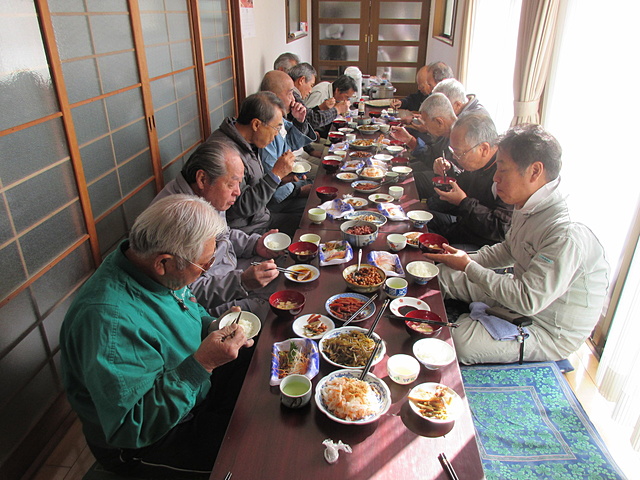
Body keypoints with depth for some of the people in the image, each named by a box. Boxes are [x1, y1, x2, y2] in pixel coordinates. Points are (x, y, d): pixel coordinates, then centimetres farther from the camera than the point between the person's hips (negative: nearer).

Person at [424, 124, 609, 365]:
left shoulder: (567, 236, -33)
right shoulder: (527, 208, -4)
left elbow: (528, 301, -32)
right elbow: (508, 250, 13)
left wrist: (469, 267, -24)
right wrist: (466, 260, -4)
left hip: (550, 334, -8)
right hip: (526, 292, 9)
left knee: (457, 341, -25)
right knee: (445, 275, 4)